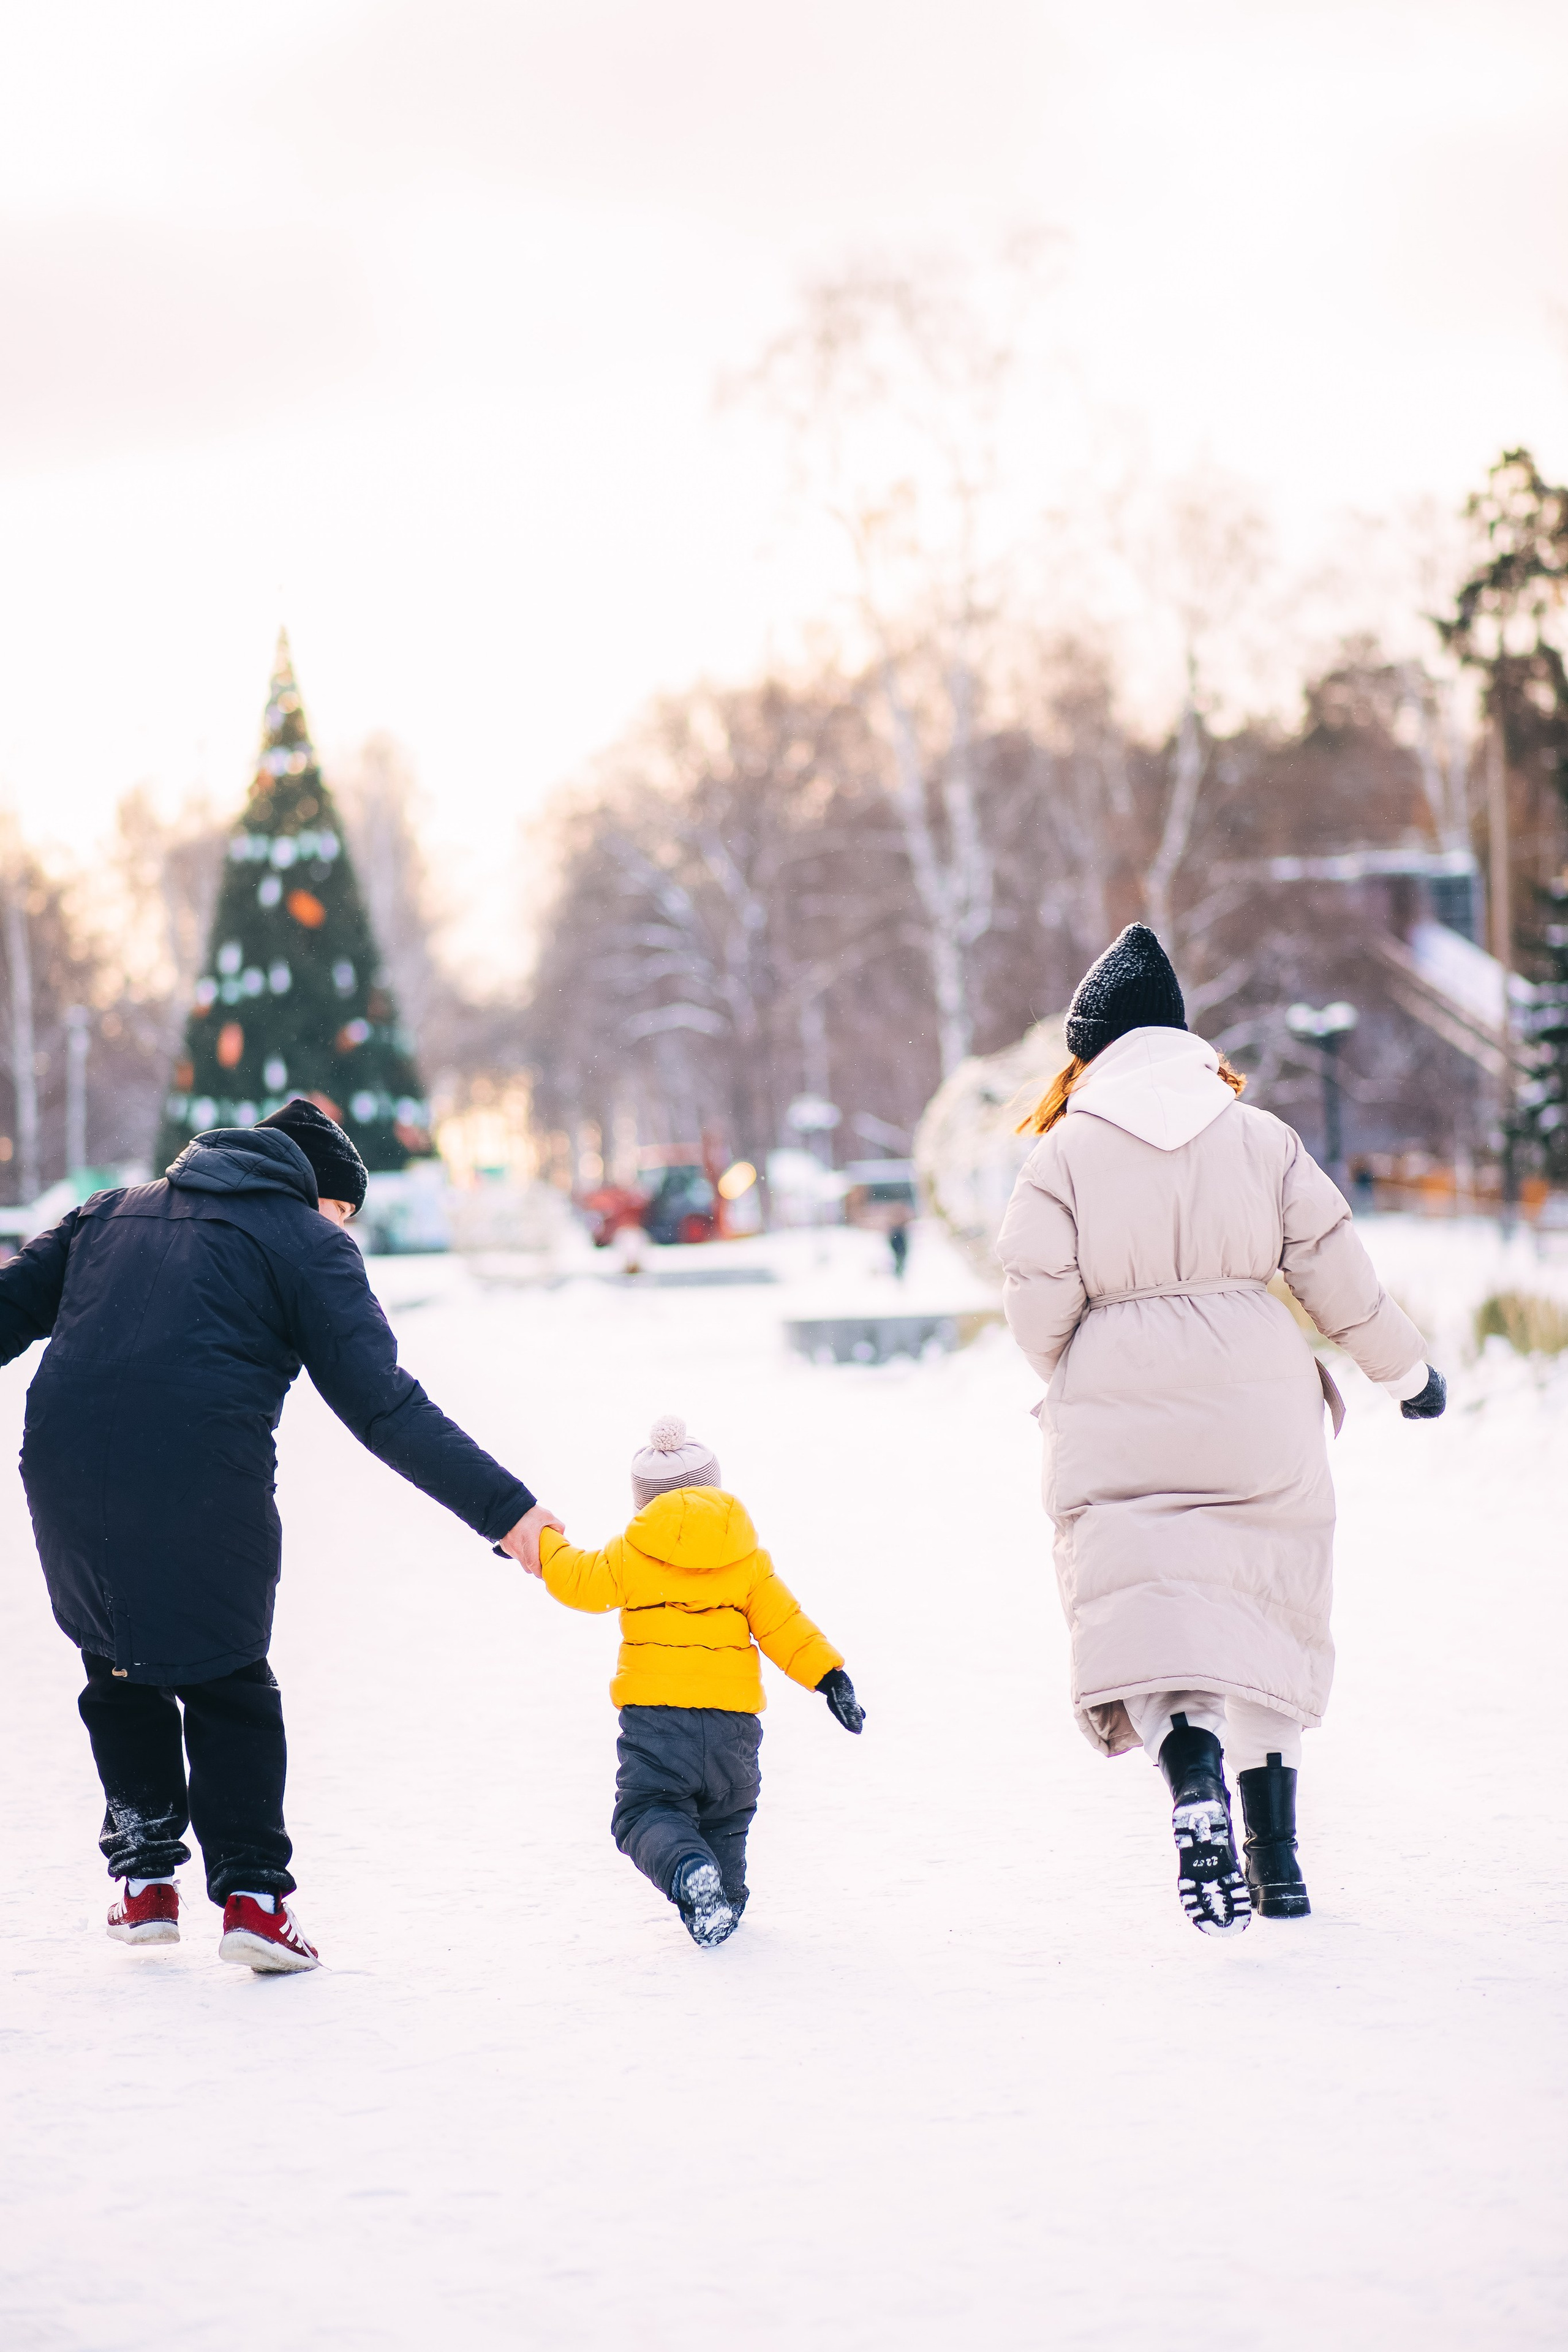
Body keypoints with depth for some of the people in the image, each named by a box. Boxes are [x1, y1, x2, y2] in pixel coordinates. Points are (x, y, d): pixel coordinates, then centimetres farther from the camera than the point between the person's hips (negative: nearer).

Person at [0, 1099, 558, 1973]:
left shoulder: (114, 1211, 23)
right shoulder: (309, 1242, 8)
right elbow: (383, 1406, -2)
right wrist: (503, 1509, -3)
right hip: (205, 1498, -3)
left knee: (121, 1677, 25)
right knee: (230, 1687, 16)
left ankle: (148, 1881, 22)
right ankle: (252, 1893, 7)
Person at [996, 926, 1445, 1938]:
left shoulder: (1064, 1152, -2)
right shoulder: (1259, 1134, 4)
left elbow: (1039, 1307, -5)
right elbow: (1335, 1267, 5)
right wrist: (1407, 1369, 18)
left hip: (1122, 1418, -2)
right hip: (1257, 1403, 3)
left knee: (1151, 1611, -6)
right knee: (1266, 1614, 14)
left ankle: (1197, 1794, -33)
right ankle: (1277, 1854, 17)